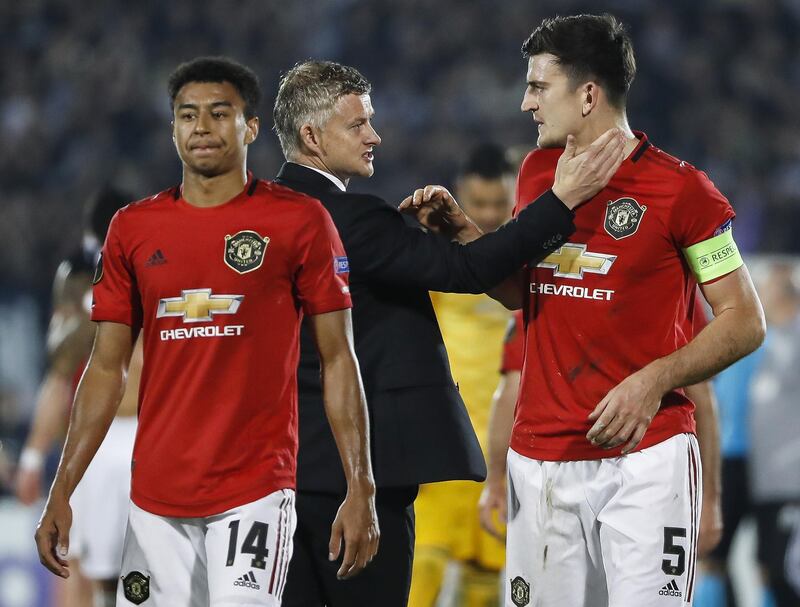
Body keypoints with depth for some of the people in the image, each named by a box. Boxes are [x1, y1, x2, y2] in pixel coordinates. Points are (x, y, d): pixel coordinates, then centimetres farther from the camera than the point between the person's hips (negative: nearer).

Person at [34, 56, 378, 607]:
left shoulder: (300, 221, -1)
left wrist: (361, 489, -6)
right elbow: (107, 368, 12)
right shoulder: (133, 227, 9)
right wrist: (62, 492, 7)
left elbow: (338, 360, 1)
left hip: (255, 487, -4)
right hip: (155, 494, 4)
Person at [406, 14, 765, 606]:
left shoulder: (679, 188, -6)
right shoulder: (538, 173, 12)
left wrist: (656, 379, -15)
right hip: (542, 460, 5)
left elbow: (745, 321, -4)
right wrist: (461, 233, 9)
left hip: (645, 453, -5)